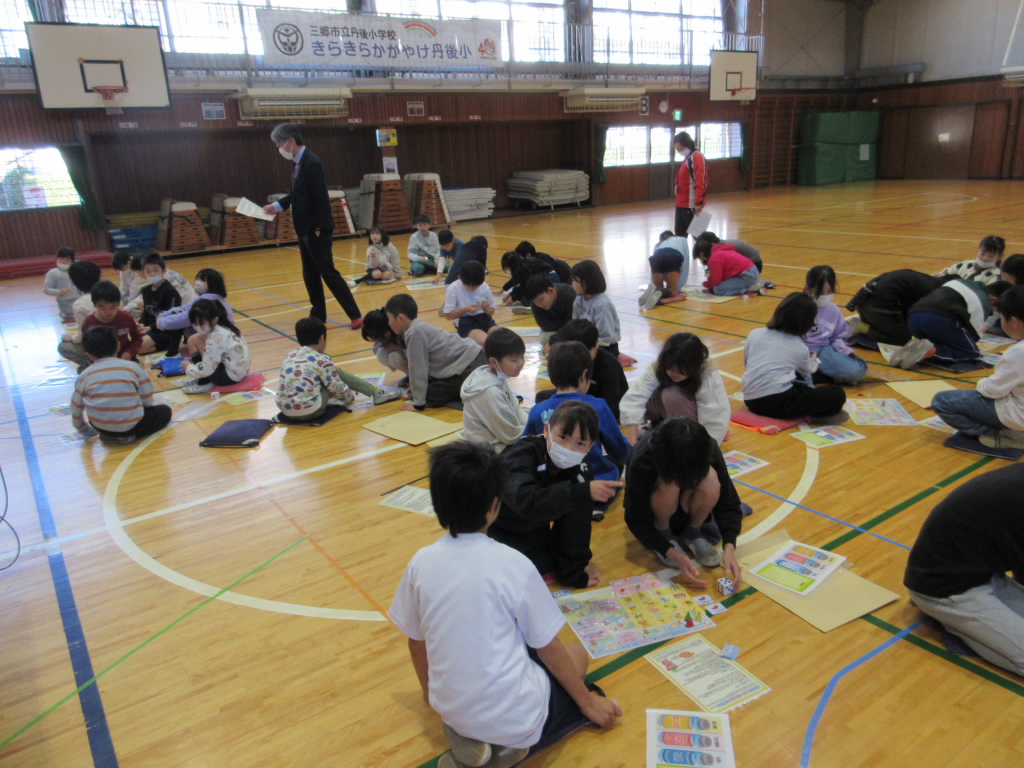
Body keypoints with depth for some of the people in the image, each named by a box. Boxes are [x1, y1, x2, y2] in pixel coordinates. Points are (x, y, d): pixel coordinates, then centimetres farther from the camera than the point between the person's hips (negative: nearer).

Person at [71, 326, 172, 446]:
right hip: (130, 425, -4)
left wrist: (83, 430, 32)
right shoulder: (133, 367, 0)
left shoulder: (84, 375, 5)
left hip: (100, 427, 4)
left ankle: (108, 435, 11)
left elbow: (76, 408, 13)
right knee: (165, 411, 20)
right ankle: (128, 435, 3)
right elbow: (147, 401, 3)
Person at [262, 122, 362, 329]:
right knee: (310, 275, 14)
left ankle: (355, 315, -3)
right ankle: (318, 315, 24)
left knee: (328, 273, -8)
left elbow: (320, 198, -22)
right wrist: (278, 206, 9)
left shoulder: (311, 163, -18)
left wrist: (318, 228, -21)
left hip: (316, 231, -9)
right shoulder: (299, 162, 10)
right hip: (304, 230, 9)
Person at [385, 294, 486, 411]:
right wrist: (416, 388, 21)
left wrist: (418, 403, -11)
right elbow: (422, 365, 16)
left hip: (470, 364, -10)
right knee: (431, 396, 12)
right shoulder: (417, 328, 9)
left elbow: (418, 368, -17)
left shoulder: (415, 333, -21)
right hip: (463, 362, 10)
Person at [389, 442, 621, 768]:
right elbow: (548, 649, -7)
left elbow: (416, 641, 6)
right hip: (513, 716, -5)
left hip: (452, 709, 5)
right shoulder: (513, 565, -18)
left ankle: (470, 734, 11)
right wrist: (588, 703, 10)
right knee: (576, 654, 21)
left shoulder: (420, 563, -7)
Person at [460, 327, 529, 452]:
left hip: (499, 437, 9)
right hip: (490, 450, -9)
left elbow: (516, 412, 10)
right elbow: (512, 435, -21)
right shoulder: (491, 391, -27)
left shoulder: (498, 378, 0)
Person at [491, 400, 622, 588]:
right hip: (497, 529, -5)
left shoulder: (581, 470, -13)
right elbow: (526, 501, -47)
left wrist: (574, 568, -22)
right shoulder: (523, 454, -29)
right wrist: (584, 492, -50)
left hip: (532, 529, 5)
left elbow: (579, 518, -14)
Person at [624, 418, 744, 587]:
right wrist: (677, 557, -35)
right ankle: (664, 535, -8)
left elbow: (728, 504, -22)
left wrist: (729, 548, -38)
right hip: (656, 514, -2)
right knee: (669, 485, -37)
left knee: (710, 481, -32)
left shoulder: (709, 451, -29)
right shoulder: (641, 462, -35)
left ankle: (692, 534, -5)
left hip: (689, 510, 2)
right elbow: (637, 522, -26)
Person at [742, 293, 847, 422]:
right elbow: (808, 369, 26)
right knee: (837, 394, 4)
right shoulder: (799, 347, 4)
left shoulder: (755, 334, 10)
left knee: (801, 385, 30)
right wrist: (814, 361, 51)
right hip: (777, 401, -6)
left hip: (751, 400, 6)